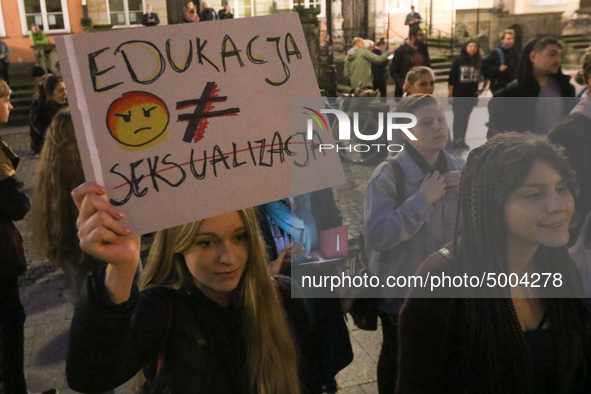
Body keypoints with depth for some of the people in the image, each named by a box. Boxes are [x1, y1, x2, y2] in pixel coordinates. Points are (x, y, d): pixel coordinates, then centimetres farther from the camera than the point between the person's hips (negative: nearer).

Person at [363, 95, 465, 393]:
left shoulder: (459, 168, -2)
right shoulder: (388, 176, -19)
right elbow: (375, 236, -30)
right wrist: (423, 199, -28)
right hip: (402, 291, -4)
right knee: (398, 359, 17)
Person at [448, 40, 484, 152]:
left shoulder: (479, 63, 5)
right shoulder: (458, 62, -4)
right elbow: (451, 79, -5)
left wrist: (482, 88, 14)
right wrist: (450, 94, -8)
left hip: (471, 96, 3)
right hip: (458, 96, -3)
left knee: (465, 119, 9)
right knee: (458, 119, -3)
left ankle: (462, 141, 18)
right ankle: (456, 143, 1)